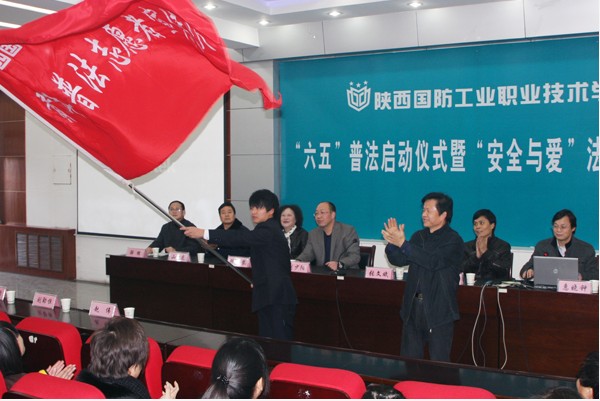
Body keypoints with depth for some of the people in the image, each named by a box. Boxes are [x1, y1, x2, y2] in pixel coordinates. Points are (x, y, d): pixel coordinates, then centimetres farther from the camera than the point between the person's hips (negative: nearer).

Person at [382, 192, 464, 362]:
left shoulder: (453, 240, -9)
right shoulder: (419, 236, 12)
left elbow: (433, 261, -24)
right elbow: (399, 260, 8)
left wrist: (402, 243, -26)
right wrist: (392, 243, -11)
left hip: (439, 309, -6)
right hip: (413, 306, 6)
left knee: (439, 362, 2)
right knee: (408, 359, 12)